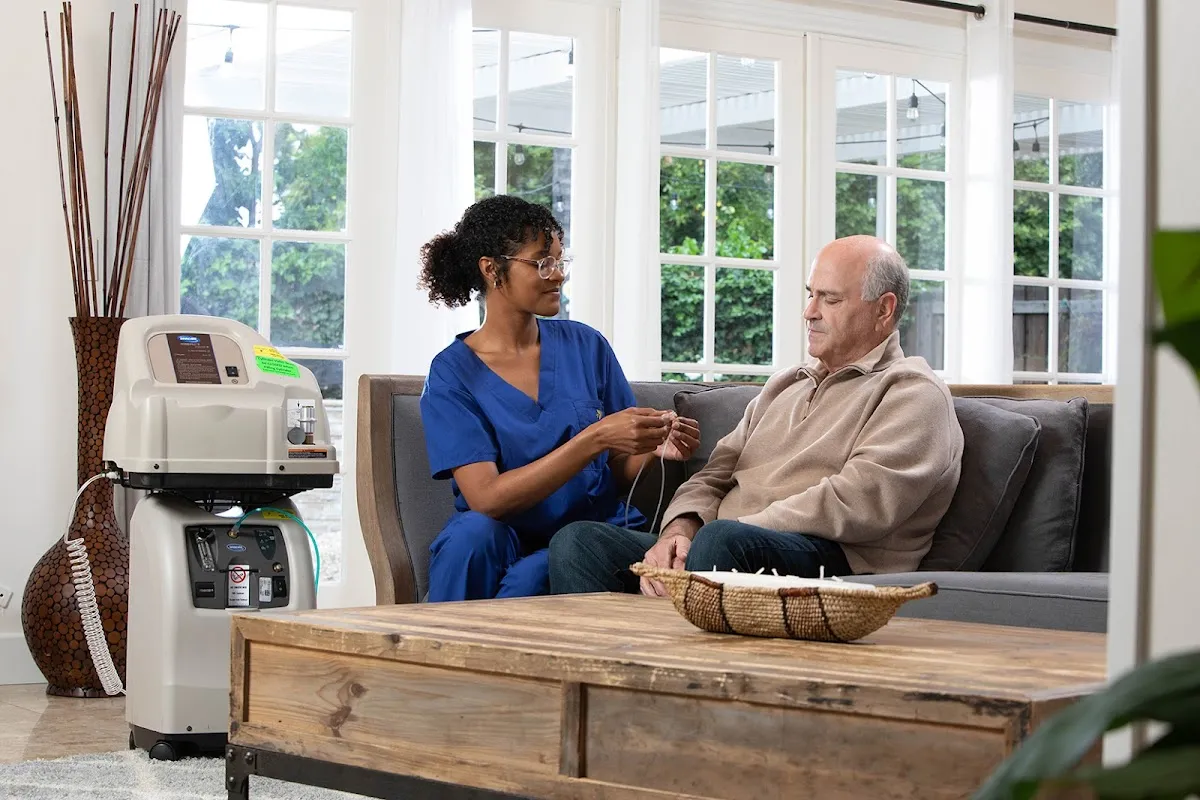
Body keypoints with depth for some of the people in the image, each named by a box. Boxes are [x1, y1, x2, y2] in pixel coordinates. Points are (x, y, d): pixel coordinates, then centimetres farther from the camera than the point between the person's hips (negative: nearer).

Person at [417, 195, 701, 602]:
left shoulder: (585, 346, 6)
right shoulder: (453, 374, -3)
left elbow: (622, 471, 11)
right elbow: (486, 498, -16)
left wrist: (656, 451, -13)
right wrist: (595, 439, -23)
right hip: (505, 540, 0)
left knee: (528, 578, -33)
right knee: (474, 532, -34)